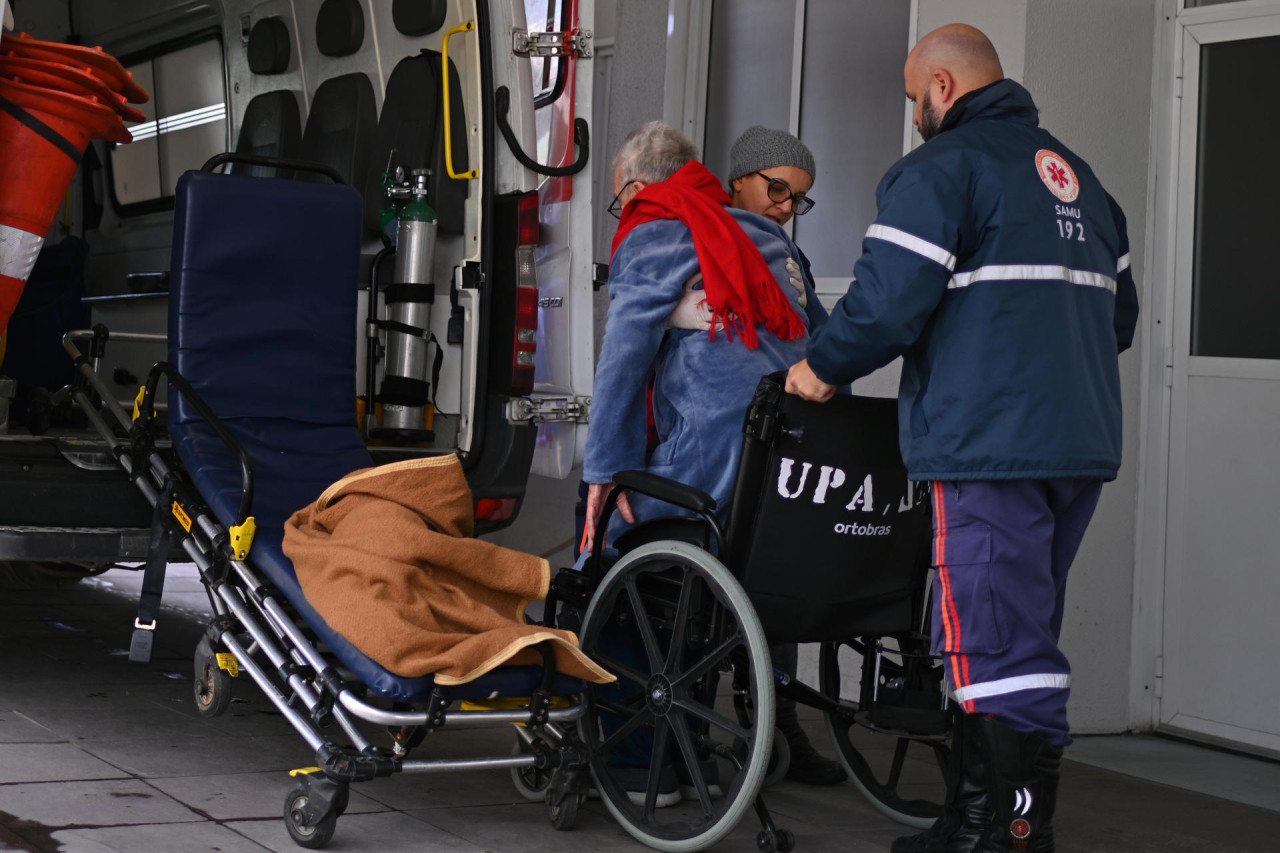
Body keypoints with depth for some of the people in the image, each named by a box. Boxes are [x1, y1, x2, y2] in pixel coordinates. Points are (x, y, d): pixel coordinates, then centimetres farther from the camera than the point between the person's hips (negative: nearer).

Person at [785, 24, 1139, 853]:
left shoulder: (941, 168, -5)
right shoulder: (1075, 173, 21)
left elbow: (888, 301, -15)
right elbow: (1120, 313, 23)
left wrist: (820, 366, 1)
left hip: (990, 448, -9)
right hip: (1082, 444, 9)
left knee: (1004, 653, -7)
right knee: (992, 640, 16)